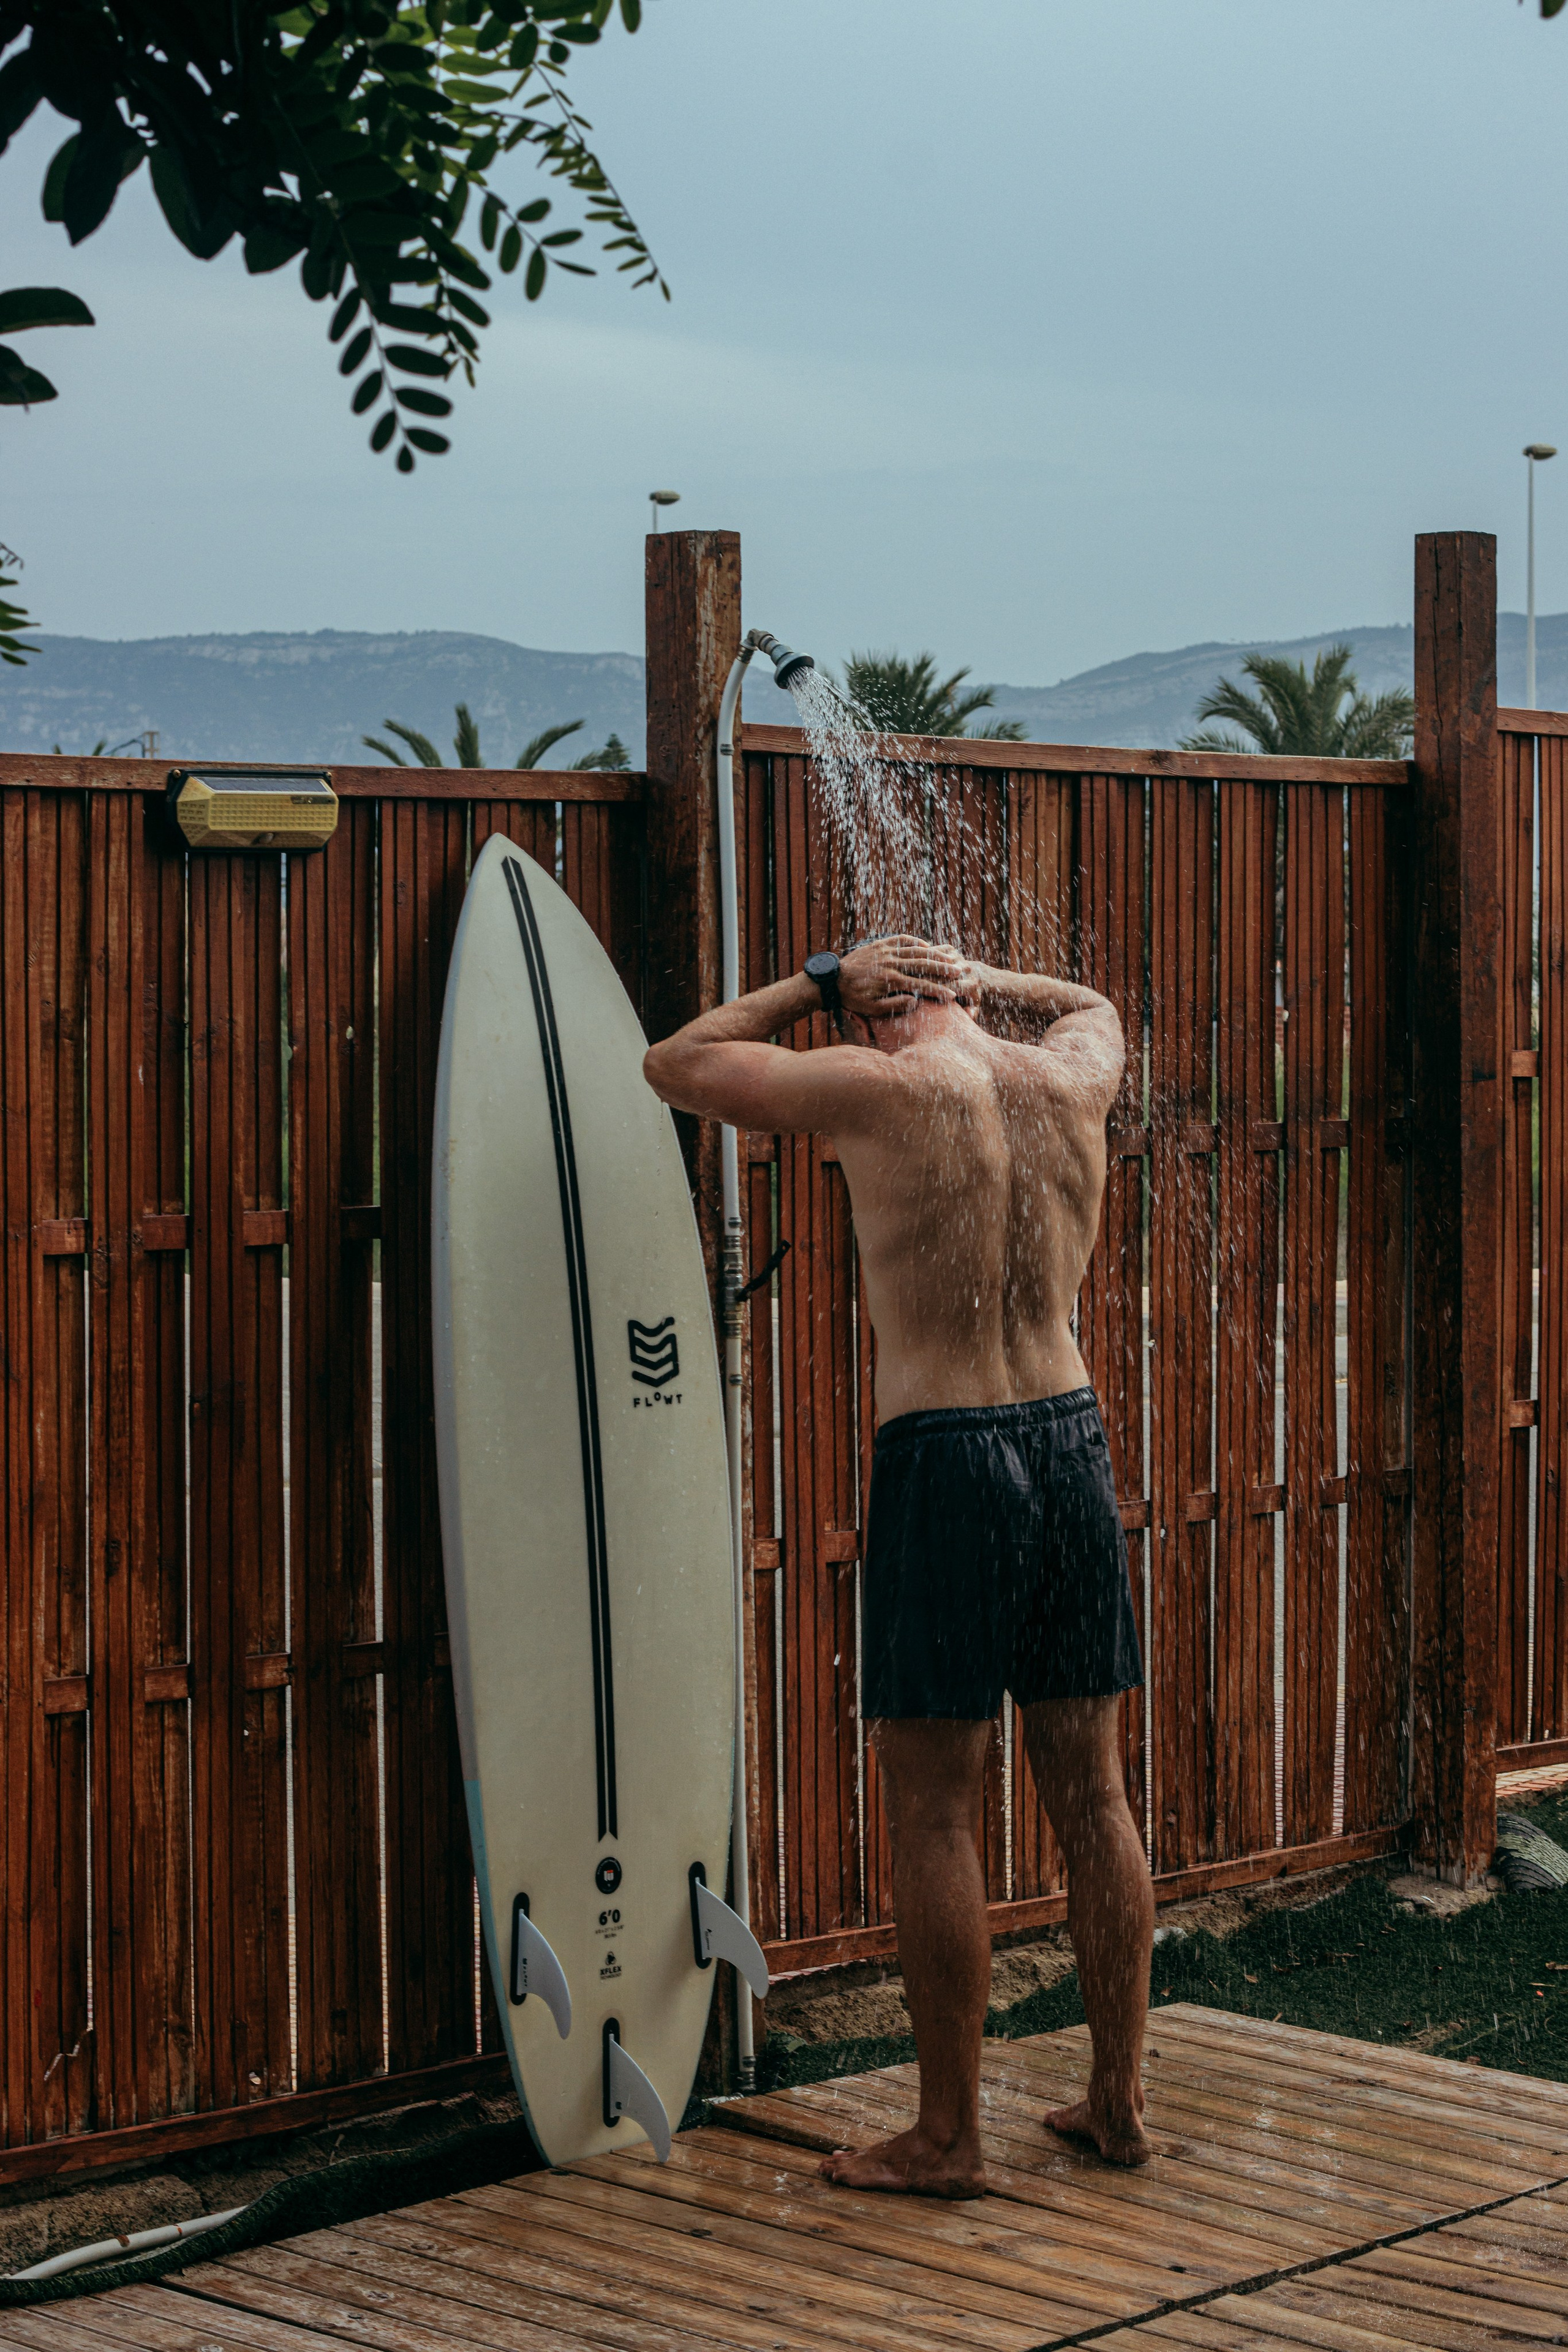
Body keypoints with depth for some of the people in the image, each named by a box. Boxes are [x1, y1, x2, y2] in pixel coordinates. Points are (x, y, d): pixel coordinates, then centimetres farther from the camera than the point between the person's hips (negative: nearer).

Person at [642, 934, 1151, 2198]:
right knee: (1093, 1795, 13)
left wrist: (818, 983, 13)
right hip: (1072, 1436, 6)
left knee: (934, 1811, 2)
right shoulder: (1070, 1078, 6)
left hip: (942, 1456, -6)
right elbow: (1093, 1003, 33)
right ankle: (1119, 2098, 21)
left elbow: (676, 1065, 3)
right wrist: (959, 971, 25)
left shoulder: (877, 1089, -9)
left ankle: (948, 2134, 7)